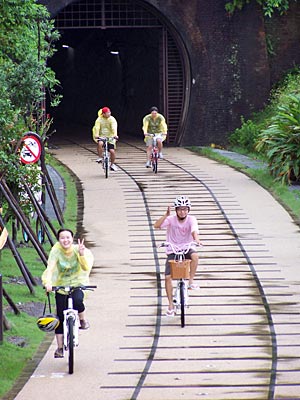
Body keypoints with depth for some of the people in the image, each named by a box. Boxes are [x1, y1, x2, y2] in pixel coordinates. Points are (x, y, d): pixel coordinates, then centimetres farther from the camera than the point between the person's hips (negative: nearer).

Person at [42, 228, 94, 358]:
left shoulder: (78, 250, -14)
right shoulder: (56, 252, -14)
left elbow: (86, 267, -27)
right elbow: (50, 269, -26)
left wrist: (82, 254, -44)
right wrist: (47, 282, -44)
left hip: (78, 284, -1)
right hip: (61, 286, 1)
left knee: (77, 300, -34)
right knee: (60, 317, -2)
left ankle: (83, 320, -3)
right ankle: (60, 347, 10)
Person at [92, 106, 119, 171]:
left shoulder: (112, 119, -8)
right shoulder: (99, 120, -7)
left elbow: (114, 128, -22)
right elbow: (96, 127, -21)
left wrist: (115, 135, -40)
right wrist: (96, 135, -39)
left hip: (110, 137, 1)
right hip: (101, 137, -1)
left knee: (112, 151, -12)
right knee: (100, 143, -35)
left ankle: (112, 165, 11)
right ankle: (100, 158, -16)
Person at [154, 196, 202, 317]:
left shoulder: (191, 220, -10)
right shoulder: (171, 219, -11)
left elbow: (194, 231, -29)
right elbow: (156, 225, -25)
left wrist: (196, 239, -50)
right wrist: (166, 215, -37)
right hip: (172, 251, 0)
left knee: (195, 256, -36)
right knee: (168, 276, -11)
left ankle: (191, 281, -16)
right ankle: (171, 305, 1)